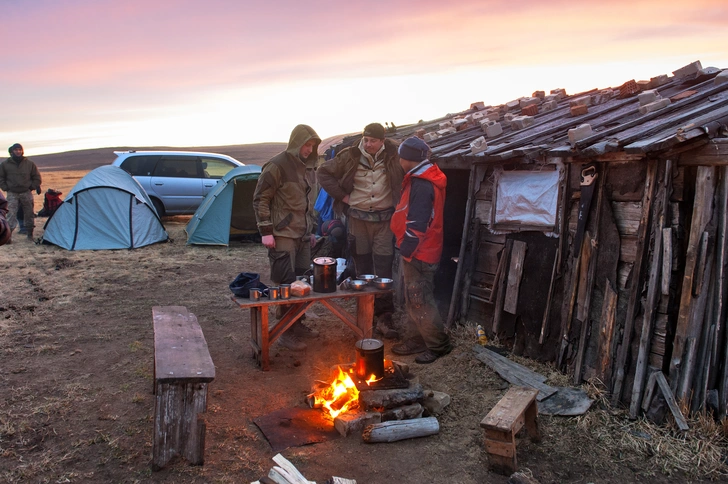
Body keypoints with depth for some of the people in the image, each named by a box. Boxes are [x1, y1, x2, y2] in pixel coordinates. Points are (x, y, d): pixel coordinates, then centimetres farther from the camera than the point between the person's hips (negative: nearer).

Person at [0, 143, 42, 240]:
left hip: (26, 193, 1)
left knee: (29, 214, 5)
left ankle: (30, 234, 16)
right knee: (11, 214, -9)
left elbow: (36, 176, 12)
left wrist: (33, 187, 2)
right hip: (12, 194, -1)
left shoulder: (29, 164, 4)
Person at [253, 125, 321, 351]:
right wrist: (266, 231, -16)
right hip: (282, 235, -8)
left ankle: (297, 323, 27)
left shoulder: (308, 167, 12)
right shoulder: (277, 166, -13)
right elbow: (260, 199, -12)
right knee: (285, 283, -5)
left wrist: (312, 229, 21)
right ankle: (285, 331, 5)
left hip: (303, 236, 8)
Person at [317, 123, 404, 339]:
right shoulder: (350, 156, -5)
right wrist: (342, 195, -4)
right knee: (363, 268, 9)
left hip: (384, 219, -1)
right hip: (358, 218, 1)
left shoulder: (393, 155, -5)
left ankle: (384, 317, 4)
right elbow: (323, 172, 4)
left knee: (383, 270, -3)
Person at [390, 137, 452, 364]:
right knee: (413, 299, 17)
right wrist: (407, 248, 19)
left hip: (419, 254, -10)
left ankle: (439, 345, 9)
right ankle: (416, 340, 28)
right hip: (417, 252, 10)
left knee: (420, 301, -2)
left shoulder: (422, 185, -21)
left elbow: (417, 224, -25)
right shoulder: (422, 180, 13)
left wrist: (407, 250, -20)